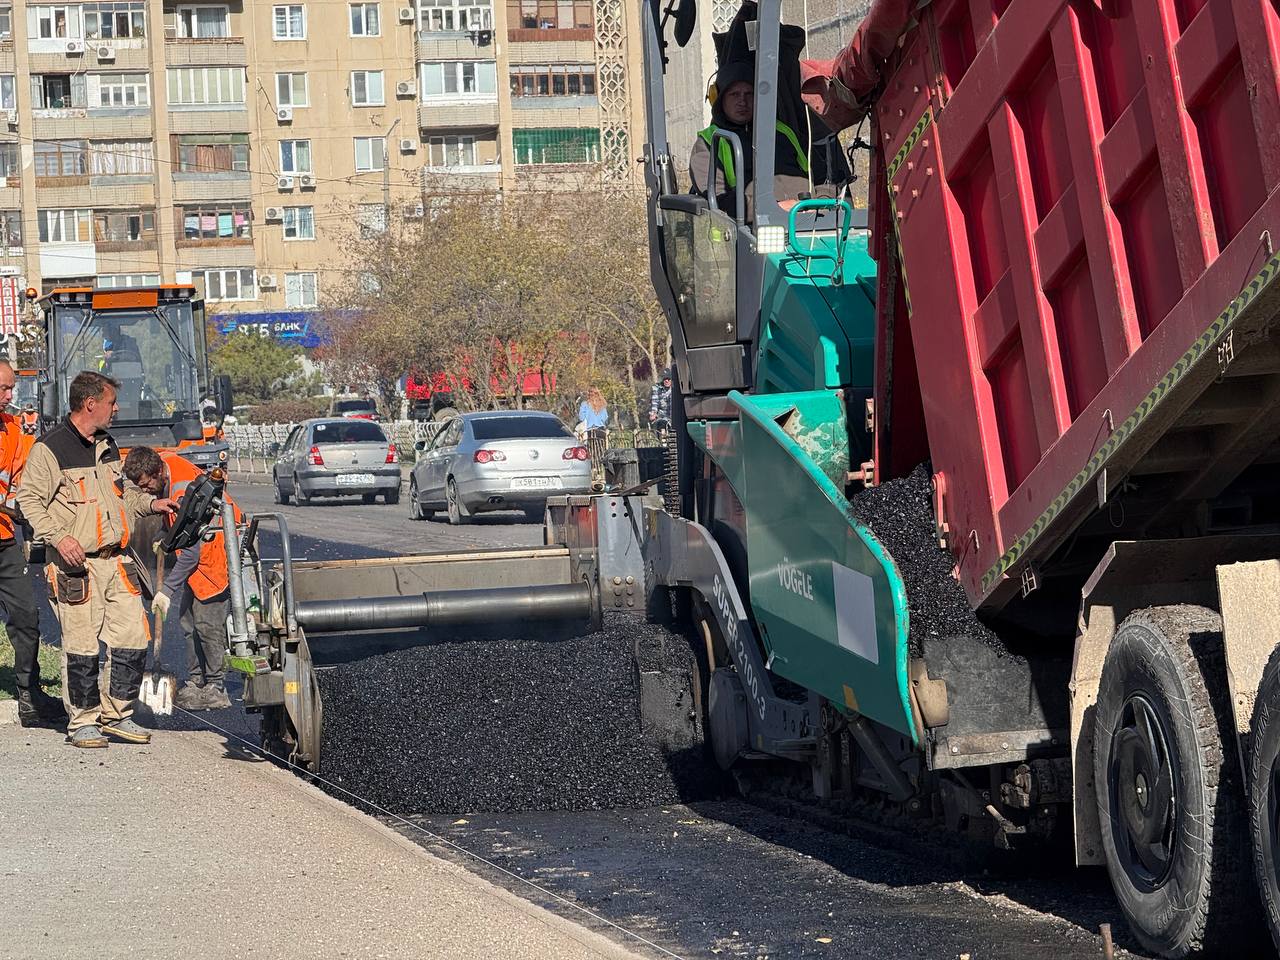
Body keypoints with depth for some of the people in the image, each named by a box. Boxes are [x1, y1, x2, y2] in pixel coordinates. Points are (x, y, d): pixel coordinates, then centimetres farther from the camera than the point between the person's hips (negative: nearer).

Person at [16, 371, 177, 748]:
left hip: (116, 561, 7)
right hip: (76, 565, -7)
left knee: (133, 638, 3)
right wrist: (58, 537, -20)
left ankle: (116, 714, 16)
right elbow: (29, 500, -9)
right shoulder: (50, 449, -8)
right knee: (81, 646, -5)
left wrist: (150, 503, 14)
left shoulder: (108, 446, 17)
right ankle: (83, 721, 8)